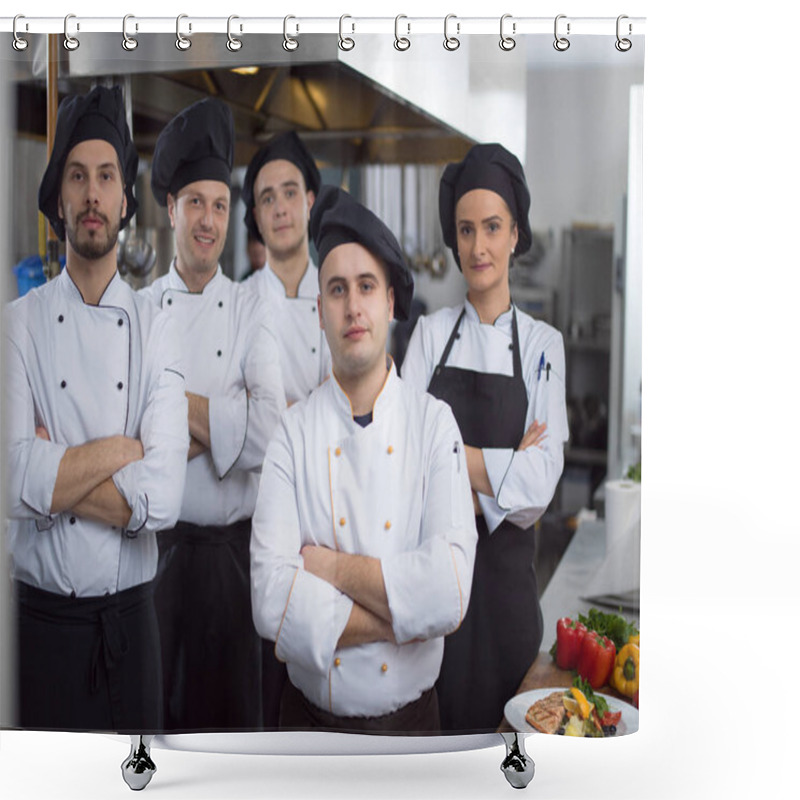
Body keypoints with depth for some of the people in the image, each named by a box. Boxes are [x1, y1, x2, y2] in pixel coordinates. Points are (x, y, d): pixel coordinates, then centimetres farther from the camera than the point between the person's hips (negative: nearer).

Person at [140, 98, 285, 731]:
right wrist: (214, 425, -18)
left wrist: (175, 405, -14)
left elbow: (268, 431, -13)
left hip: (233, 546, -1)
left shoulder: (250, 310, 0)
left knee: (232, 700, 12)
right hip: (158, 543, 1)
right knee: (157, 702, 14)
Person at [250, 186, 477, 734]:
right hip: (309, 713, 0)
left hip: (410, 713, 0)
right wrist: (400, 617, -19)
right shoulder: (294, 432, -7)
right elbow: (272, 603, -17)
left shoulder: (435, 423, -8)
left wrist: (331, 567, -17)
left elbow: (450, 592, -20)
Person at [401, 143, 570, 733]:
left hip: (504, 567, -1)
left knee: (500, 711, 9)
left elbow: (540, 486, -10)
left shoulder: (543, 343, 0)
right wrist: (501, 468, -15)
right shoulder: (430, 332, 4)